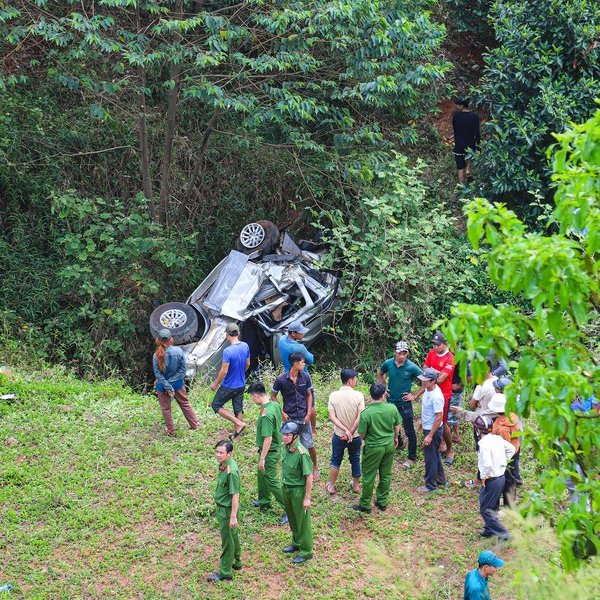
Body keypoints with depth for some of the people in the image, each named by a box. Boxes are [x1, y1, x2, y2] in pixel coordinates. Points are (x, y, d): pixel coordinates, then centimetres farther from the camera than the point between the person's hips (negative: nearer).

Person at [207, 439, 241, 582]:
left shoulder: (231, 471, -28)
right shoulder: (224, 464, 0)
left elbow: (235, 495, -25)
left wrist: (233, 517, -22)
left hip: (226, 510, -9)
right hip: (222, 507, 9)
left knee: (227, 540, 4)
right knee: (233, 536, 24)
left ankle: (225, 572, 15)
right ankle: (236, 562, 41)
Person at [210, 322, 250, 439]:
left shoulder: (227, 351, -27)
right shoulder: (245, 346, -5)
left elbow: (224, 371, -24)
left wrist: (215, 384, -9)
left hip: (229, 386, -7)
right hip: (241, 385, 7)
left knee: (216, 406, 10)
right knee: (238, 409, 17)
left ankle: (239, 423, 1)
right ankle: (236, 433, 26)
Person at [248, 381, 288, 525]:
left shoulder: (266, 414, -30)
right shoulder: (275, 405, -2)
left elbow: (268, 438, -28)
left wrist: (262, 458, -22)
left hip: (269, 452, -10)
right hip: (276, 447, 10)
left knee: (271, 481, 1)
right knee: (261, 475, 26)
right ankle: (264, 501, 44)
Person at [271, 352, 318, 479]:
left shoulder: (305, 377, -5)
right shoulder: (281, 380, -13)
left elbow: (309, 395, 5)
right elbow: (273, 397, -1)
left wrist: (309, 413, -3)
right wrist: (282, 413, -8)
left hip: (304, 417, 2)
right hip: (290, 418, -2)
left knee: (309, 445, 8)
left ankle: (315, 467, 29)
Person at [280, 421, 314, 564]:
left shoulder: (301, 453, -27)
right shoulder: (286, 447, -3)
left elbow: (309, 476, -22)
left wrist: (307, 498, -20)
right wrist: (284, 486, 17)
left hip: (298, 490, -8)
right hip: (287, 488, 8)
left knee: (303, 521, 6)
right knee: (292, 519, 23)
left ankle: (306, 551, 18)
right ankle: (296, 543, 42)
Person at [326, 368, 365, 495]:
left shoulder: (333, 395, -13)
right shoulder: (358, 396, -18)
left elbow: (332, 417, -16)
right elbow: (359, 418, -21)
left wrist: (345, 430, -17)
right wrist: (350, 432, -15)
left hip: (339, 435, 1)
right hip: (355, 436, -1)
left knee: (336, 460, 19)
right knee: (355, 460, 21)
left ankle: (331, 486, 28)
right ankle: (356, 485, 34)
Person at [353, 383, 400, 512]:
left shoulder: (366, 413, -24)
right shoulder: (392, 408, -13)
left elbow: (362, 435, -14)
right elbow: (397, 427, 2)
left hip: (373, 448, -4)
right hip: (389, 445, 4)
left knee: (369, 477, 10)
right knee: (386, 475, 19)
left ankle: (365, 505, 21)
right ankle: (382, 502, 30)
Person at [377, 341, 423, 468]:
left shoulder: (411, 367, -18)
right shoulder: (388, 364, -7)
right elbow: (380, 374, 15)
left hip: (404, 403, -4)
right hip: (391, 401, 4)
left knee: (409, 431, 0)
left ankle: (412, 457, 10)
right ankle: (397, 444, 47)